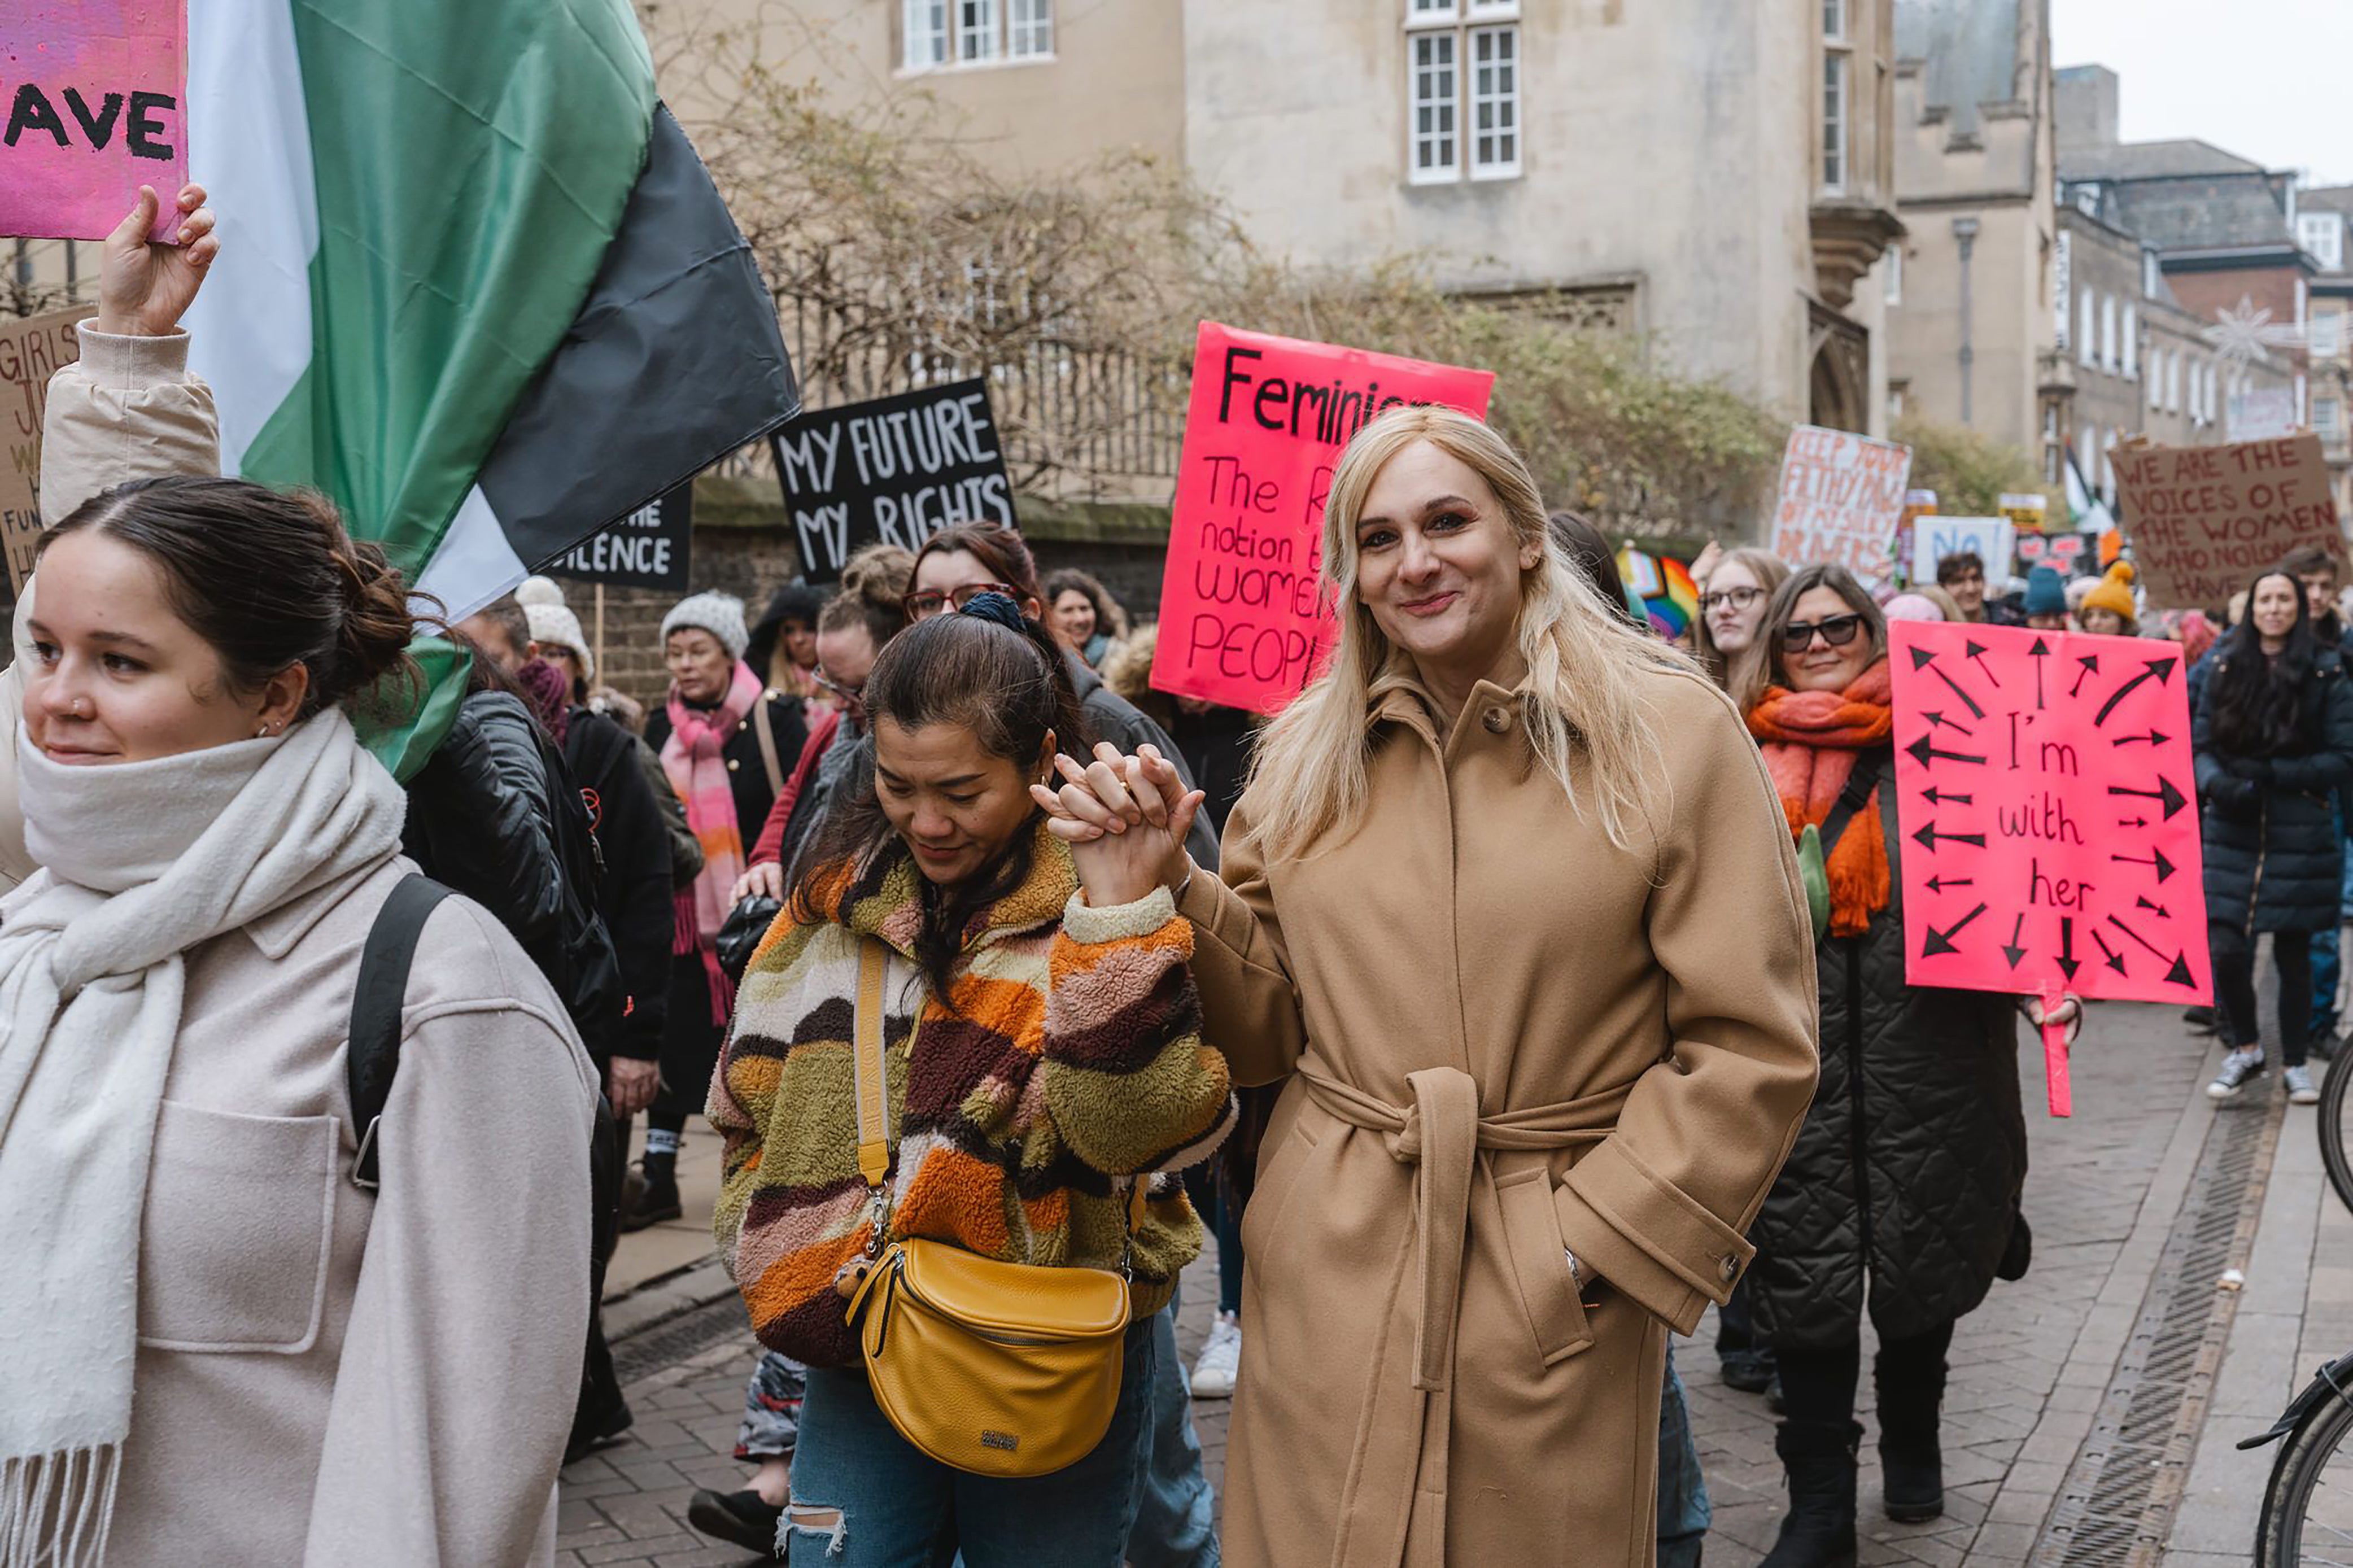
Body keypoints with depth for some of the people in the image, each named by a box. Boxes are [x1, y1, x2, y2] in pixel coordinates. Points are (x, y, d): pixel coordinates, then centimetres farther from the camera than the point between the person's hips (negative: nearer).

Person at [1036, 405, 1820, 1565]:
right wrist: (1163, 881, -5)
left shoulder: (1671, 735, -6)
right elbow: (1268, 1027, 9)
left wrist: (1594, 1240, -11)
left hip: (1548, 1306, -3)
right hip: (1323, 1286, 3)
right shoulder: (1311, 752, 7)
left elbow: (1751, 1046, -8)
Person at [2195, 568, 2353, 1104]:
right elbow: (2200, 743, 7)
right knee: (2225, 949, -5)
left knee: (2294, 953, 6)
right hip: (2233, 830, 2)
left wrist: (2271, 773, -14)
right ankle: (2244, 1048, 19)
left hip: (2301, 834, -1)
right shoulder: (2226, 666, 6)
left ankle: (2295, 1064, 23)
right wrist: (2216, 783, -14)